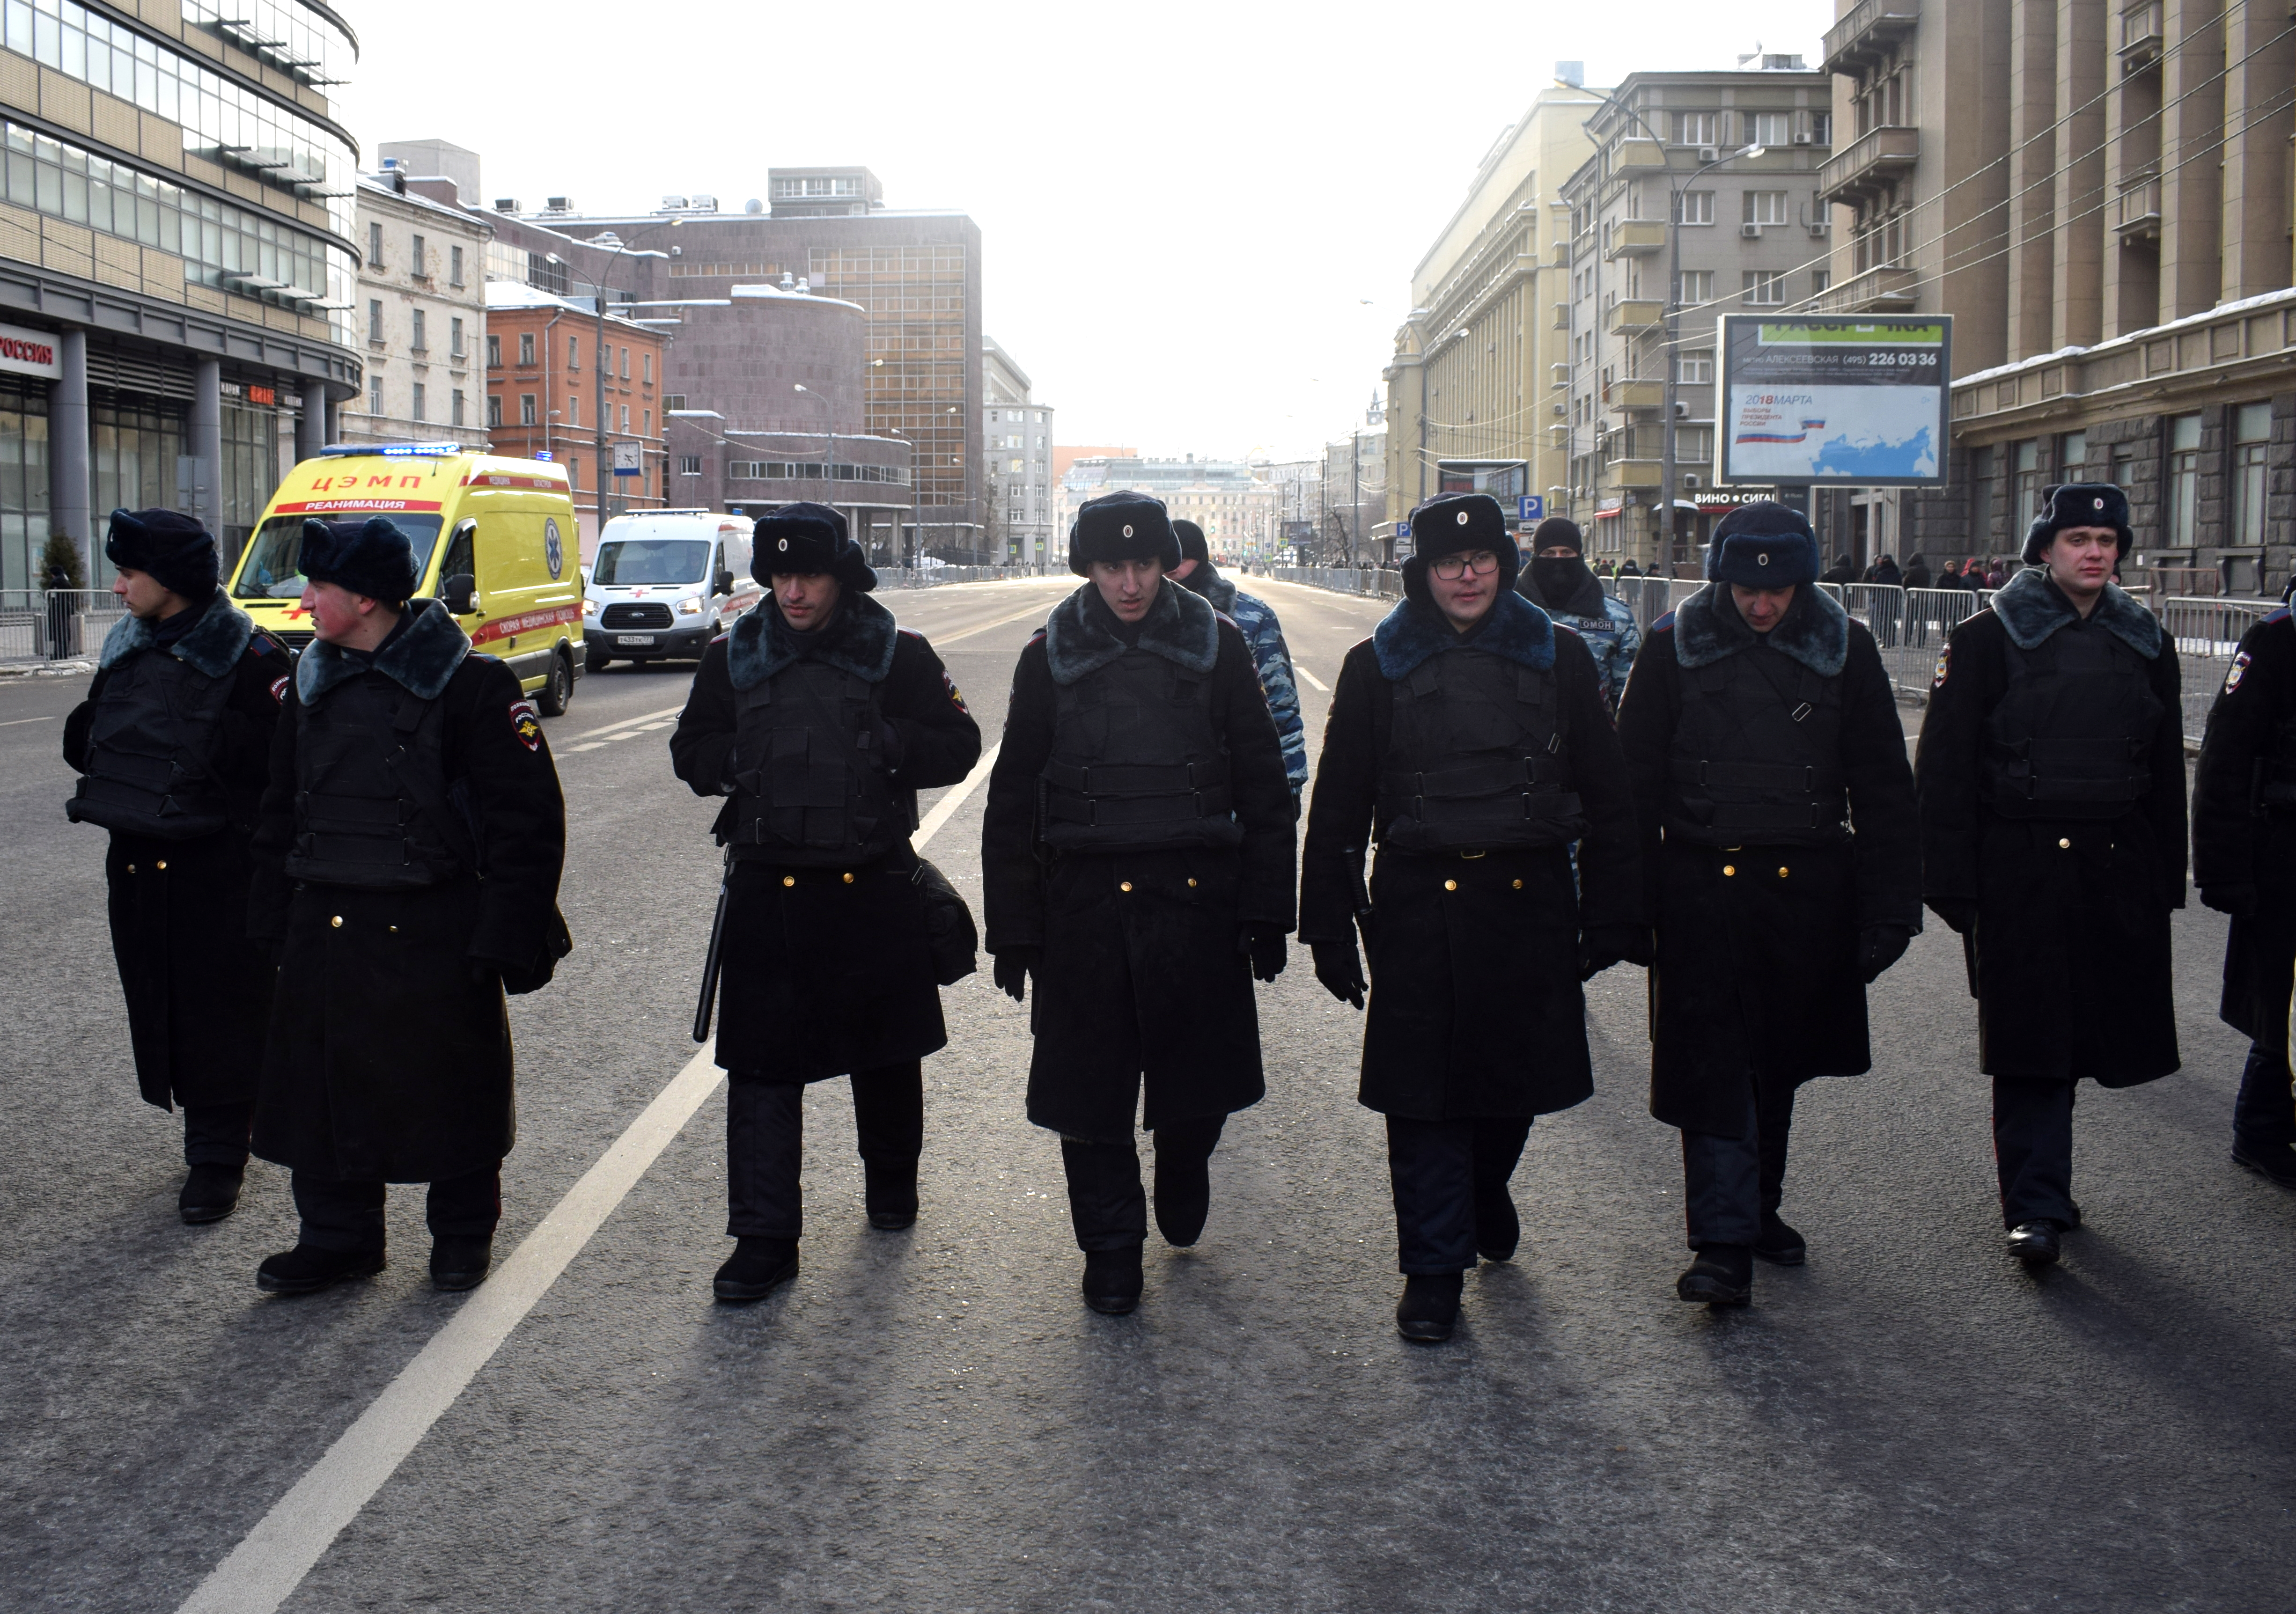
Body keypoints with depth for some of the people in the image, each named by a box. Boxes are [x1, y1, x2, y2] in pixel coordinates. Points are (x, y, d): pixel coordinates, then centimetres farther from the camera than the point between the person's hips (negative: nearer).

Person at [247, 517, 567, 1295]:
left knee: (453, 1092, 7)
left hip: (433, 931, -6)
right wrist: (274, 914, 14)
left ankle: (463, 1233, 25)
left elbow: (527, 820, -12)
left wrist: (502, 938, -15)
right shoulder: (315, 683, 9)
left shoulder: (469, 683, -11)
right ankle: (338, 1236, 26)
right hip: (326, 931, 6)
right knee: (322, 1085, 10)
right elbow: (281, 810, 18)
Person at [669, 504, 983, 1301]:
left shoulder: (898, 654, -2)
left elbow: (959, 745, 0)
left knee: (888, 1054, 15)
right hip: (767, 894, 1)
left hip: (875, 886, -1)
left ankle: (892, 1180, 40)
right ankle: (764, 1239, 5)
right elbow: (690, 751, 11)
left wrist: (890, 745, -18)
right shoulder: (734, 656, 4)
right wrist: (740, 759, -10)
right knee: (762, 1065, -2)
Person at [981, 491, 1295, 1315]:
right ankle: (1111, 1245, 21)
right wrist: (1014, 929, 2)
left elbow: (1264, 790, 4)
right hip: (1084, 906, 0)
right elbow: (1013, 805, 7)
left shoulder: (1215, 647, 1)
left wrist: (1266, 912, 0)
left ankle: (1182, 1172, 40)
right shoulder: (1051, 658, 3)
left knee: (1201, 1075, 8)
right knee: (1089, 1091, 4)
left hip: (1197, 902, 0)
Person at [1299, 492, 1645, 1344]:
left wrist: (1613, 915, 3)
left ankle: (1486, 1188, 44)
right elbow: (1338, 808, 4)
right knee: (1422, 1097, 0)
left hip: (1530, 901, 1)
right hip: (1418, 910, -1)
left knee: (1517, 1079, 11)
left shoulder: (1558, 659, 5)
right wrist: (1331, 928, 1)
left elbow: (1608, 798, 8)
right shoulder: (1378, 667, 3)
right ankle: (1433, 1271, 14)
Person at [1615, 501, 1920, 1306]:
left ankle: (1761, 1208, 32)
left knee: (1778, 1064, 14)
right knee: (1713, 1065, -6)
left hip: (1808, 891, 2)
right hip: (1702, 886, -2)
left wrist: (1888, 906, 0)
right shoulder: (1675, 646, -2)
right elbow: (1636, 782, 1)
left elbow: (1883, 788, 5)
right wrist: (1631, 904, -3)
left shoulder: (1844, 647, 1)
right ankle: (1725, 1242, -4)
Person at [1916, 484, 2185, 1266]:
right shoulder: (1989, 638, -3)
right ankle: (2036, 1205, 1)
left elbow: (2166, 770, 17)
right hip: (2020, 871, -4)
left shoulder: (2145, 643, 11)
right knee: (2031, 1041, -3)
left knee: (2082, 1035, 10)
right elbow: (1945, 769, -6)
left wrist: (2165, 880, 13)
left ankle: (2038, 1179, 26)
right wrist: (1951, 882, -10)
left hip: (2118, 871, 4)